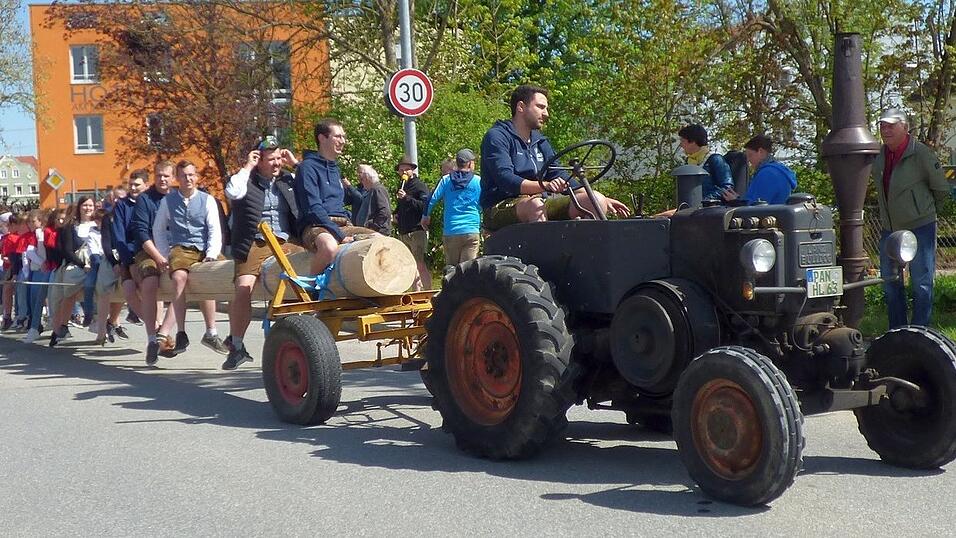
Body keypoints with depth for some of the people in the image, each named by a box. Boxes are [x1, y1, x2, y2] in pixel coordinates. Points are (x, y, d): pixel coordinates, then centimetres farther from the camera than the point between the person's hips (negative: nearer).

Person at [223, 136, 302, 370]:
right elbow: (232, 192, -11)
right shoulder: (247, 179, 11)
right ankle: (236, 345, -9)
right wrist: (247, 167, 0)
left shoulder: (288, 180, 22)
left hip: (287, 244, 3)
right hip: (255, 245, -3)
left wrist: (296, 164, 13)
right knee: (243, 288, -23)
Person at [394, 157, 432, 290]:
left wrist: (406, 198, -22)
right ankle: (417, 291, 15)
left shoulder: (420, 186, -4)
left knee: (420, 263, -15)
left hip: (417, 232, -8)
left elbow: (425, 206, -19)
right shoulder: (401, 188, 20)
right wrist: (396, 214, 15)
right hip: (403, 233, 8)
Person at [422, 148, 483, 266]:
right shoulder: (478, 181, 3)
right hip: (471, 232, -2)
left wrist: (426, 216, 18)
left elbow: (432, 200, 1)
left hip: (450, 232, 2)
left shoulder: (446, 180, 5)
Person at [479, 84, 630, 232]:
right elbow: (505, 179, -20)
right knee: (536, 204, -40)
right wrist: (544, 185, -37)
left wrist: (601, 201, 9)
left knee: (596, 200, -9)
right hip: (501, 207, -7)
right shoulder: (496, 137, -5)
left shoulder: (540, 142, 20)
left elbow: (560, 177, 20)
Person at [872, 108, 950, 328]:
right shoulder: (878, 156, 4)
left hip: (919, 228, -6)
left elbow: (941, 190, -4)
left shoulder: (921, 154, -14)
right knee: (890, 284, 12)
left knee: (921, 284, 0)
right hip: (889, 228, 6)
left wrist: (924, 212, 7)